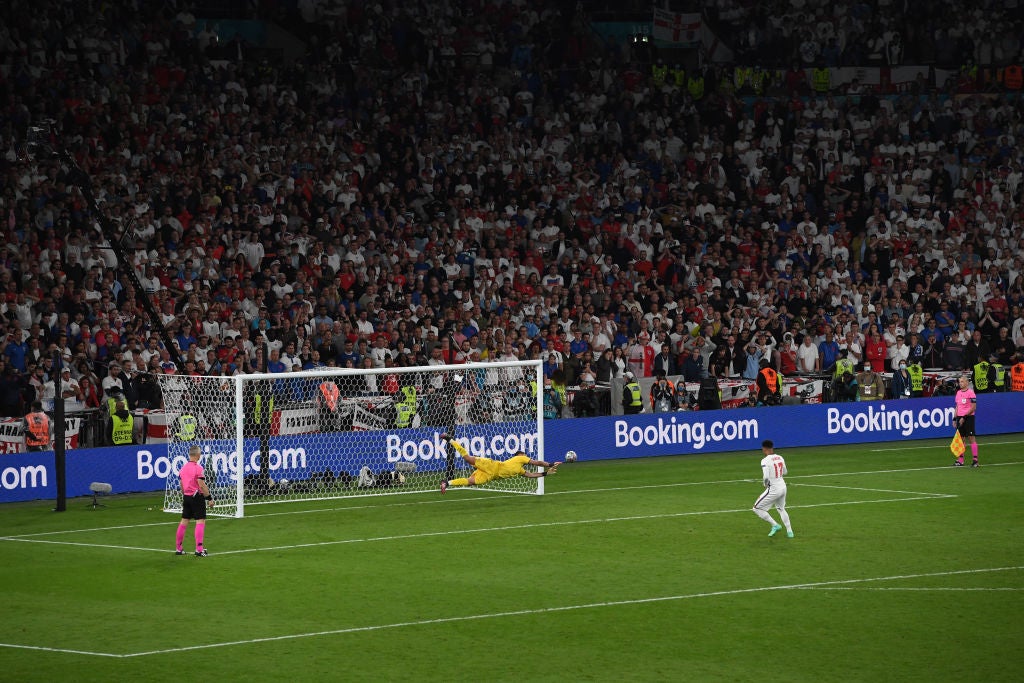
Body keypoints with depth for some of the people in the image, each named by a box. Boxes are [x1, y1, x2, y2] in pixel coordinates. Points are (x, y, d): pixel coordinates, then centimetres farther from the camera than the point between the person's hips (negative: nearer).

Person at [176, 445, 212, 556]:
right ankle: (199, 549, -11)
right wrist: (209, 498, -13)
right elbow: (202, 485, -18)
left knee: (184, 521, 13)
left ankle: (178, 548, 17)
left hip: (186, 497, 7)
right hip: (197, 497, -7)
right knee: (200, 521, -5)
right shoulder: (198, 468, -15)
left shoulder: (183, 467, 7)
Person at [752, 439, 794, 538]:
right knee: (781, 508, 29)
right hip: (783, 487, 7)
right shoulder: (780, 458, 5)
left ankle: (775, 525, 0)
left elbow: (766, 477, -25)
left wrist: (765, 484, -5)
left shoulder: (765, 461, -17)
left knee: (757, 508, 4)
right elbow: (785, 472, 18)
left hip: (773, 489, -7)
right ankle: (789, 531, 30)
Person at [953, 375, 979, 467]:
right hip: (960, 418, 7)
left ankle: (975, 459, -3)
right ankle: (960, 460, 7)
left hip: (968, 417, -7)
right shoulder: (958, 393, 13)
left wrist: (964, 417, -17)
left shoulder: (970, 392, -9)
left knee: (971, 438, -5)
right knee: (960, 438, 5)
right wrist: (955, 418, 11)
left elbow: (973, 407, -13)